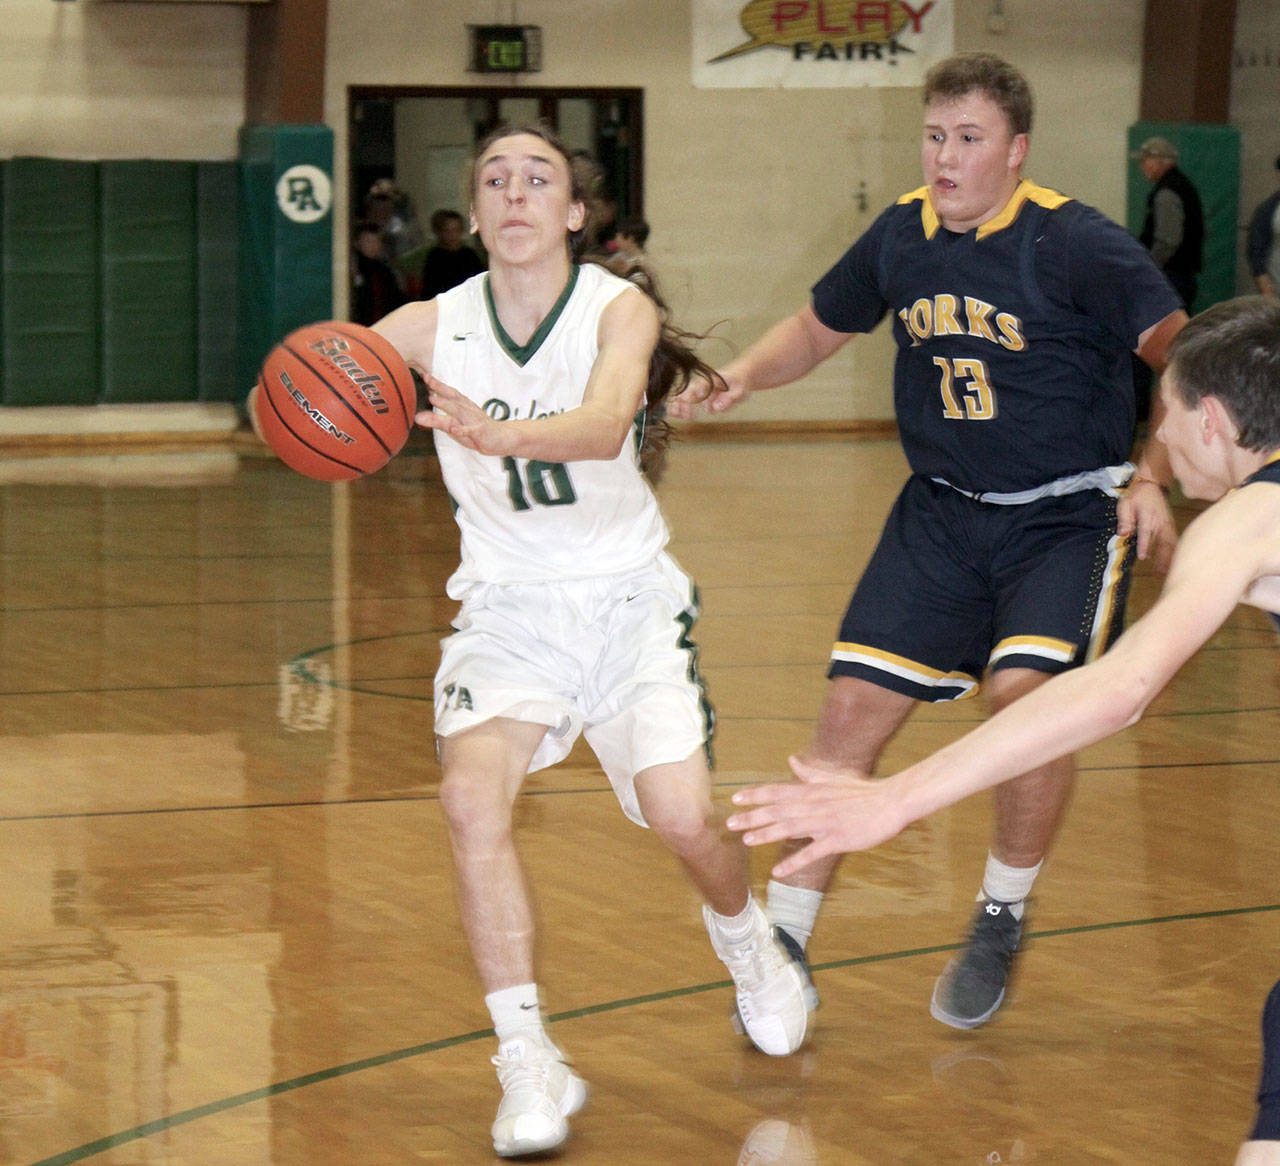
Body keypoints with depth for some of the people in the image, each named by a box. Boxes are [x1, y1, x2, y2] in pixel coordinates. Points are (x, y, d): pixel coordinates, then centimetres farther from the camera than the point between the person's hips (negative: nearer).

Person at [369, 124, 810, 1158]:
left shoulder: (620, 311, -12)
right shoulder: (433, 327, -4)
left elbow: (603, 426, -32)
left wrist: (503, 434, -52)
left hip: (627, 595, -1)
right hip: (506, 605, 1)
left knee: (683, 816, -13)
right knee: (473, 798, -24)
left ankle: (748, 944, 24)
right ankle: (529, 1064, -15)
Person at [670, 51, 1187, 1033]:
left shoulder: (1078, 245, -14)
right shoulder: (902, 235, 2)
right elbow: (819, 328, 19)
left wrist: (1153, 478, -21)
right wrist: (742, 378, 2)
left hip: (1070, 515, -5)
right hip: (942, 512, 5)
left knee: (1028, 693, -25)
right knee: (853, 707, -4)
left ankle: (1002, 922, 0)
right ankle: (783, 942, 8)